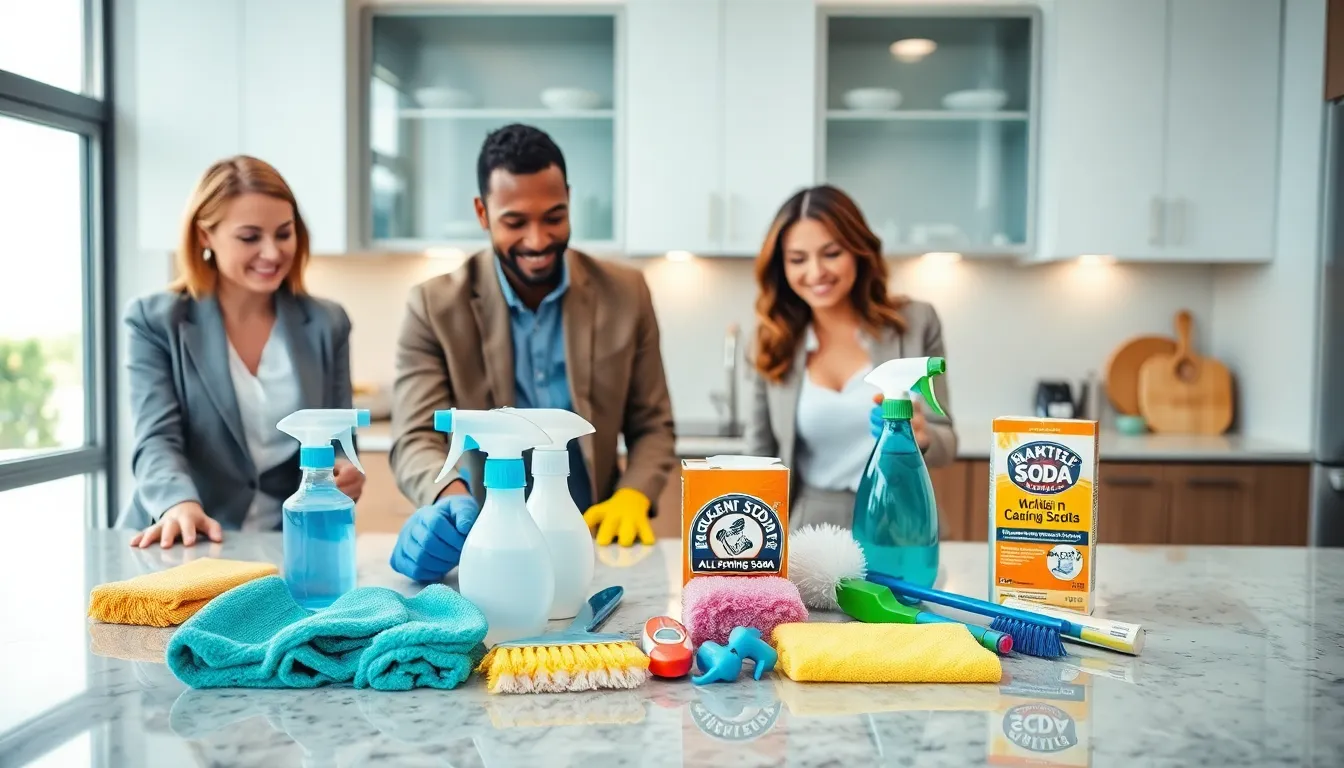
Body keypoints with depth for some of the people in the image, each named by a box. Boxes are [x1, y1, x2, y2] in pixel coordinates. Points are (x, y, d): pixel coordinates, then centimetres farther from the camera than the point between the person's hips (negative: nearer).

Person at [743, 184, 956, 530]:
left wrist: (920, 438, -20)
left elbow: (945, 442, 2)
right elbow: (759, 457, 9)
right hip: (809, 530, 0)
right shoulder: (774, 341, 2)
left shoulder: (915, 323, -1)